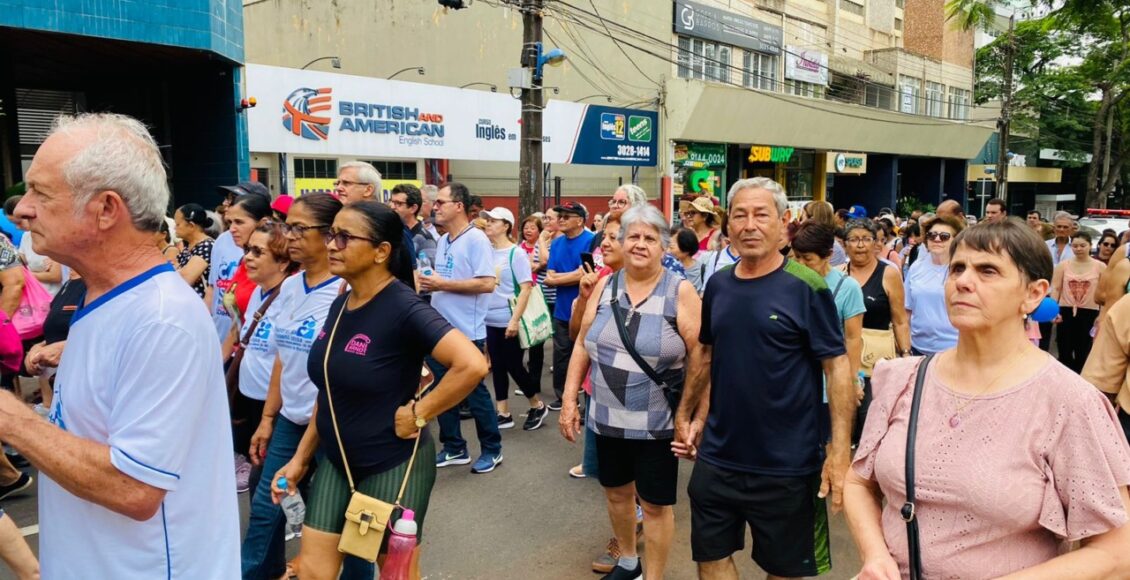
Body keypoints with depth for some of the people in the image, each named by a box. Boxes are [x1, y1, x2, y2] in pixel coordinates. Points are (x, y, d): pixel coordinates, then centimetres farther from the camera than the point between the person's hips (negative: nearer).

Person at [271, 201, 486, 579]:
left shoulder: (403, 307, -21)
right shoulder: (340, 305, 3)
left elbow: (472, 365, -32)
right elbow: (331, 390, 13)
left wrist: (419, 414, -22)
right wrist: (301, 456, 14)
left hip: (392, 465, -7)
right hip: (336, 461, 7)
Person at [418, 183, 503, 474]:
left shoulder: (476, 239, -14)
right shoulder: (443, 241, 11)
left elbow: (487, 284, -23)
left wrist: (443, 284, -21)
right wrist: (430, 284, -1)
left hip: (466, 331, -8)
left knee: (474, 392, 4)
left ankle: (492, 449, 20)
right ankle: (454, 448, 28)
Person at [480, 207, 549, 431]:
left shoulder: (516, 253, -10)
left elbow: (525, 288, -13)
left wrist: (515, 320, -18)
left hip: (508, 322, -5)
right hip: (489, 320, 5)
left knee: (514, 366, 3)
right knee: (497, 366, 11)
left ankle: (538, 406, 23)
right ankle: (503, 414, 22)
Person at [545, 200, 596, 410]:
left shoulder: (591, 241, -12)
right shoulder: (556, 244, 8)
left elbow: (583, 275, -19)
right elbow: (549, 278, 3)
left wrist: (557, 278, -6)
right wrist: (572, 275, -13)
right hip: (561, 310, 6)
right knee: (560, 356, 14)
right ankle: (563, 396, 28)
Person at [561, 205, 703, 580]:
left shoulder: (680, 292, -11)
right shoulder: (604, 287, 1)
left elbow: (699, 359, -11)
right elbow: (583, 346, 8)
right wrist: (569, 399, 4)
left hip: (657, 424, -4)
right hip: (607, 419, 5)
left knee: (655, 504, 9)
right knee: (616, 492, 21)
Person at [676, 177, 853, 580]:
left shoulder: (806, 288, -13)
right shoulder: (718, 285, 2)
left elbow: (837, 367, -13)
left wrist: (839, 450, -19)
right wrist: (690, 416, 9)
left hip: (786, 465, -4)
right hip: (717, 458, 5)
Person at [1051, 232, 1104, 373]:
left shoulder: (1100, 267, 0)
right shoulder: (1063, 265, 2)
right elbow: (1055, 288, -1)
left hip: (1089, 314, -1)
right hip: (1065, 312, 1)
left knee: (1083, 353, 8)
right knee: (1064, 352, 7)